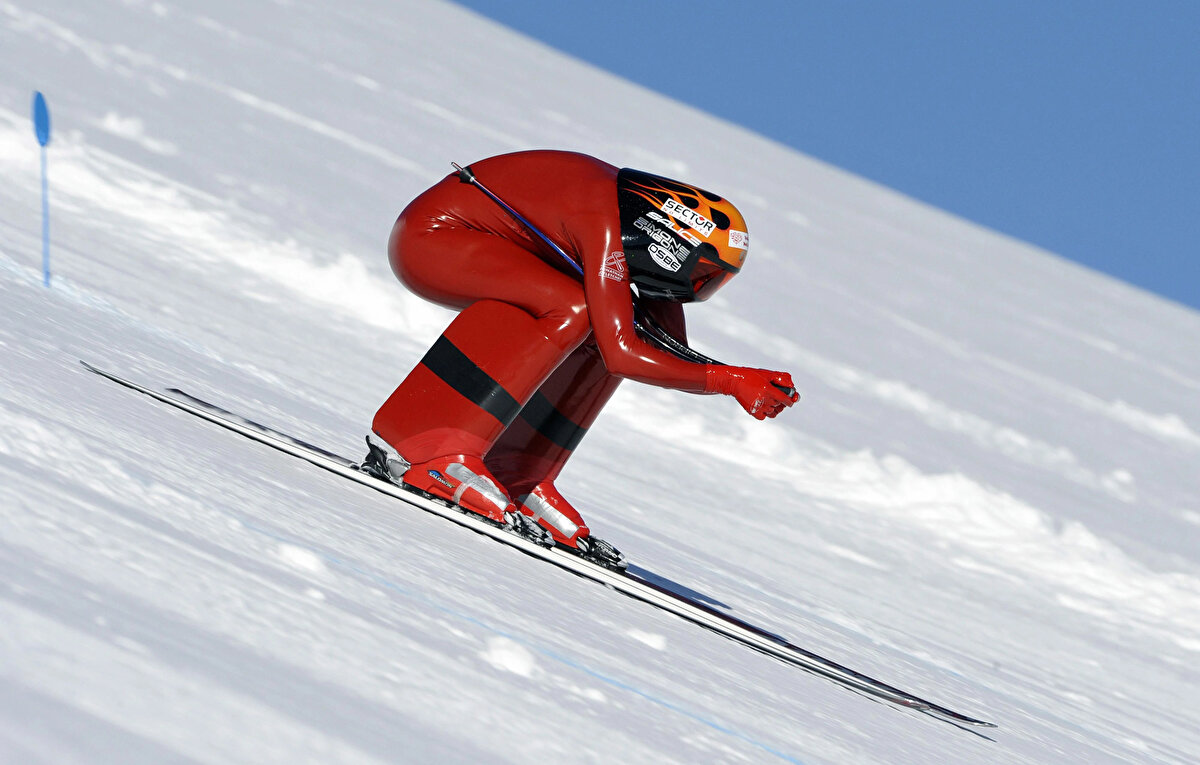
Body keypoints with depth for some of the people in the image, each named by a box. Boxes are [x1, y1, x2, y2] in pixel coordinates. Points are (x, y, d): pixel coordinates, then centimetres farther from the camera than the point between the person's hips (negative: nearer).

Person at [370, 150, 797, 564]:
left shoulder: (645, 226, 0)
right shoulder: (606, 226, -28)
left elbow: (676, 355, 3)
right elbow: (620, 354, -34)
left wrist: (753, 383, -13)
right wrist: (727, 380, -30)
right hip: (429, 234, -10)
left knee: (615, 325, 0)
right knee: (570, 311, -28)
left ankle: (518, 478, -1)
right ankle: (438, 449, -29)